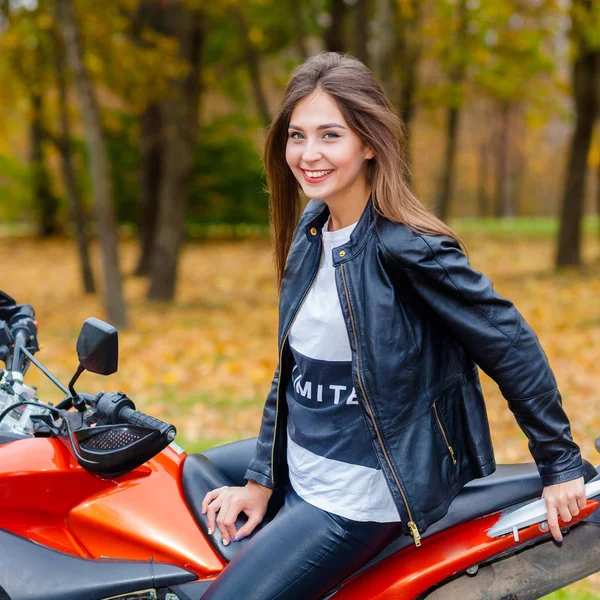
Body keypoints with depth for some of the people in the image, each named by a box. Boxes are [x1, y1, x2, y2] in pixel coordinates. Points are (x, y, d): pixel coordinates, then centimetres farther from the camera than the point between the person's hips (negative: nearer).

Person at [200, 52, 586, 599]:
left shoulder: (407, 249, -21)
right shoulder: (311, 229, 4)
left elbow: (511, 346, -15)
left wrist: (561, 465, -9)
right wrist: (261, 480, 9)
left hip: (361, 497, -8)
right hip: (299, 472, 8)